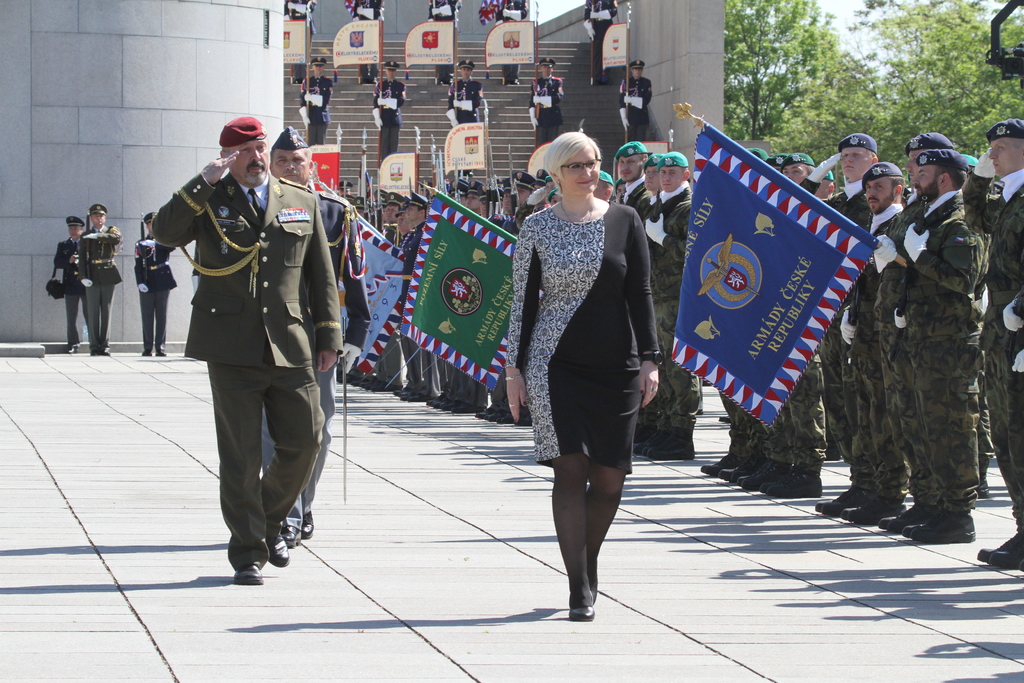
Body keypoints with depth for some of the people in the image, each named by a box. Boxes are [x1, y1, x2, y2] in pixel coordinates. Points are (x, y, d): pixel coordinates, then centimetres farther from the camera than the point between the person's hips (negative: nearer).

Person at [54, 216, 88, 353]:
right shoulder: (63, 245, 14)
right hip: (71, 285, 2)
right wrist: (69, 261, -13)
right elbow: (57, 263, 3)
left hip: (86, 284, -2)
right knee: (71, 317, 2)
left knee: (90, 315, -2)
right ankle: (73, 344, 7)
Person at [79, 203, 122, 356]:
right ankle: (94, 346, 0)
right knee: (92, 312, -2)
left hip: (108, 275, 0)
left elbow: (117, 238, -16)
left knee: (106, 311, 1)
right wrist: (83, 276, -12)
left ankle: (105, 345, 3)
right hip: (92, 276, 0)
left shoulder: (111, 231, 9)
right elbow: (82, 258, 1)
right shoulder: (86, 236, 9)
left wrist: (97, 236, -20)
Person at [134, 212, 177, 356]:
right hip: (147, 285, 0)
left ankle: (160, 346, 2)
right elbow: (138, 266, 6)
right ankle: (148, 347, 2)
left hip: (163, 283, 0)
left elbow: (171, 246, -14)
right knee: (147, 317, -1)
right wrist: (140, 283, -8)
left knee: (161, 316, -1)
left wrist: (154, 244, -25)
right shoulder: (141, 244, 11)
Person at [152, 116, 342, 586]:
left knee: (303, 443, 4)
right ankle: (247, 552, 6)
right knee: (240, 456, -1)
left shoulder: (301, 202, 12)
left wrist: (328, 335, 8)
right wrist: (204, 182, -16)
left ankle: (270, 522, 29)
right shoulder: (209, 202, 6)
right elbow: (164, 232, -13)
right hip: (232, 349, -2)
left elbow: (321, 274, 13)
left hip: (291, 348, 3)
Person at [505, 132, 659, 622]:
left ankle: (587, 562, 27)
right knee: (570, 468, -11)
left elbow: (640, 293, 5)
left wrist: (649, 358, -2)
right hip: (556, 362, -2)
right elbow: (523, 301, 5)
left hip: (615, 364, 2)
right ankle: (579, 589, -8)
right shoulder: (538, 228, 3)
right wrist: (514, 367, 1)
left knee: (611, 476, 2)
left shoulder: (624, 222, 6)